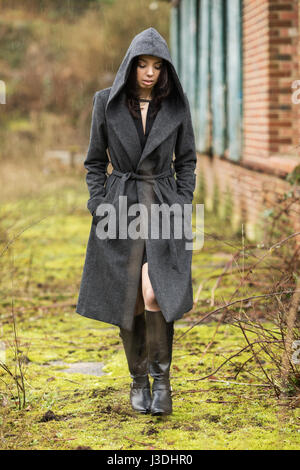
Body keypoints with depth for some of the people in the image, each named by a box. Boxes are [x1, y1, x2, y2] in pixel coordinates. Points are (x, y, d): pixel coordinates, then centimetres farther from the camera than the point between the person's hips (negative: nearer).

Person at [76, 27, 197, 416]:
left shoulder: (177, 105, 0)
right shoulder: (107, 103, -1)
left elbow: (186, 160, 8)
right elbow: (95, 161, 6)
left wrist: (183, 206, -2)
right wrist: (100, 208, -4)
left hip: (164, 208, -1)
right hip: (120, 208, 1)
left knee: (154, 293, -18)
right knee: (128, 298, 3)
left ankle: (161, 376, -2)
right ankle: (138, 380, 22)